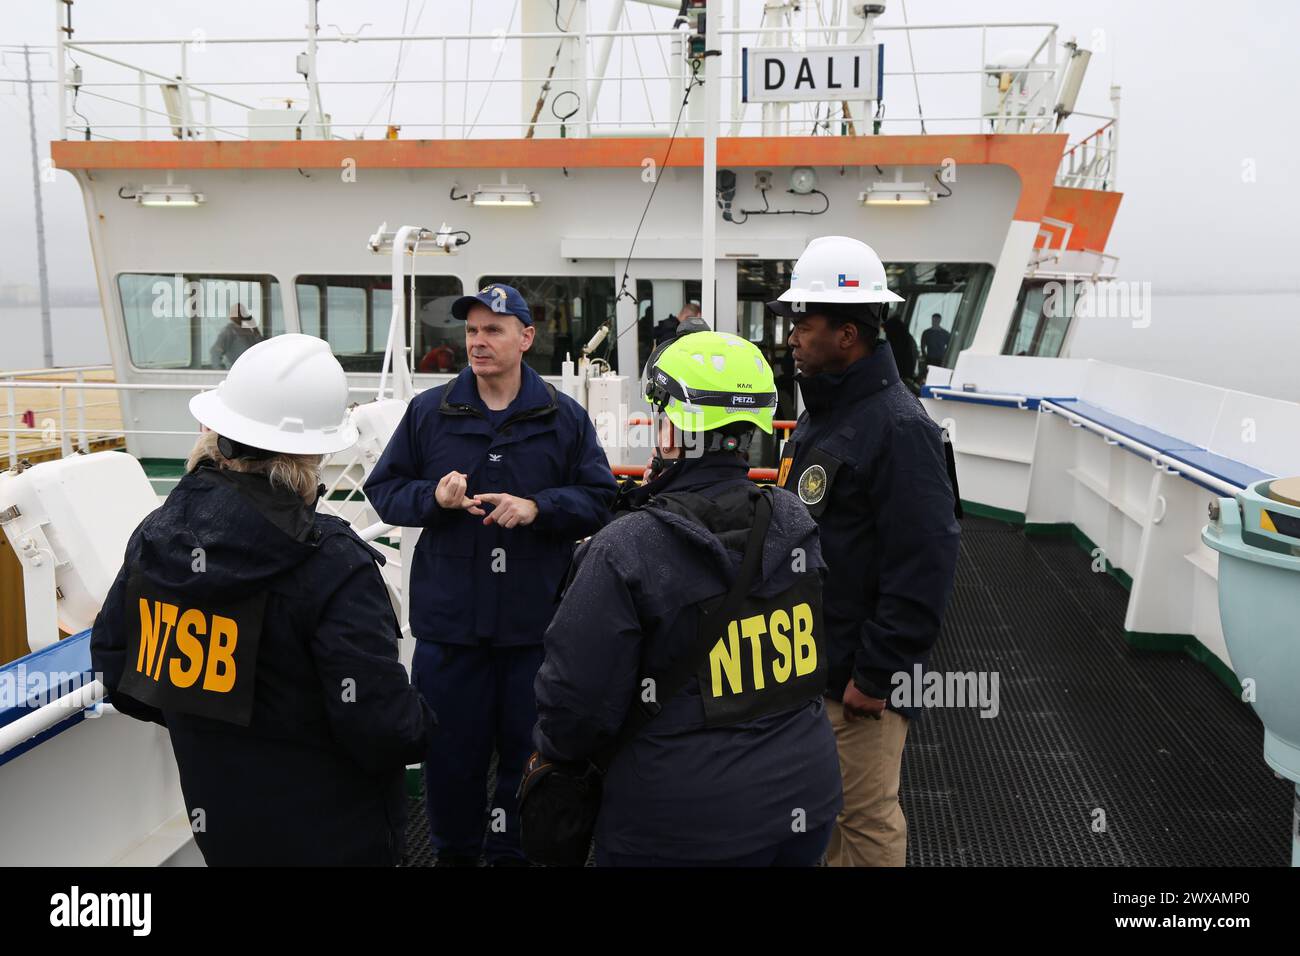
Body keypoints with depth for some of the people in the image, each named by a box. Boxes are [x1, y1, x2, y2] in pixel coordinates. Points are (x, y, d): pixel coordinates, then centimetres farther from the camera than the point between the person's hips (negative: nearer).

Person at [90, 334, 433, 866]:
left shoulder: (155, 535, -6)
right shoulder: (330, 563, -27)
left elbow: (115, 666, 5)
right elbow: (385, 727, -27)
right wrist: (421, 729, -5)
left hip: (217, 822, 6)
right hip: (331, 837, -5)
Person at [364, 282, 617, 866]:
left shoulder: (564, 417, 2)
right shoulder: (428, 412, 3)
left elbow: (599, 498, 2)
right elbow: (383, 490, 7)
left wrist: (537, 507, -14)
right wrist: (433, 497, -12)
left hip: (535, 620, 0)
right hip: (448, 617, 1)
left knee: (527, 746, 11)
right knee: (451, 748, 11)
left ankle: (517, 850, 31)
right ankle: (454, 850, 32)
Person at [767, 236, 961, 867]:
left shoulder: (898, 426, -20)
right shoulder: (820, 412, 10)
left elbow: (923, 569, -23)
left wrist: (877, 676, -20)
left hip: (856, 677, -9)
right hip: (807, 660, 9)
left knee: (867, 820, 6)